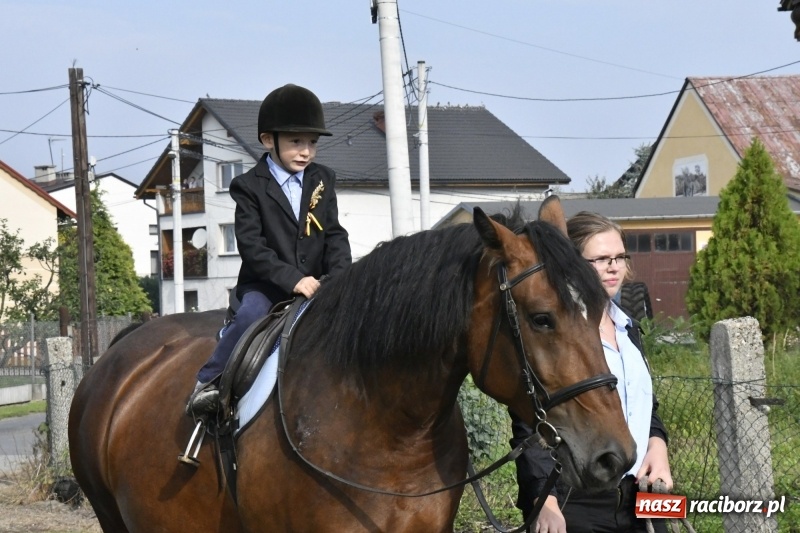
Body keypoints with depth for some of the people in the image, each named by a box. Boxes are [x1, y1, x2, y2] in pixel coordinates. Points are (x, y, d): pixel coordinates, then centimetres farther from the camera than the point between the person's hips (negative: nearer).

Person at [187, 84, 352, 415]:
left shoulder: (322, 182, 11)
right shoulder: (250, 186, -4)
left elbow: (335, 237, 8)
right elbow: (251, 247, -12)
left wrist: (339, 279, -10)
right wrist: (292, 279, -23)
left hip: (314, 284, 4)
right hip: (264, 285, -4)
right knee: (251, 315, -32)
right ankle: (208, 382, -21)